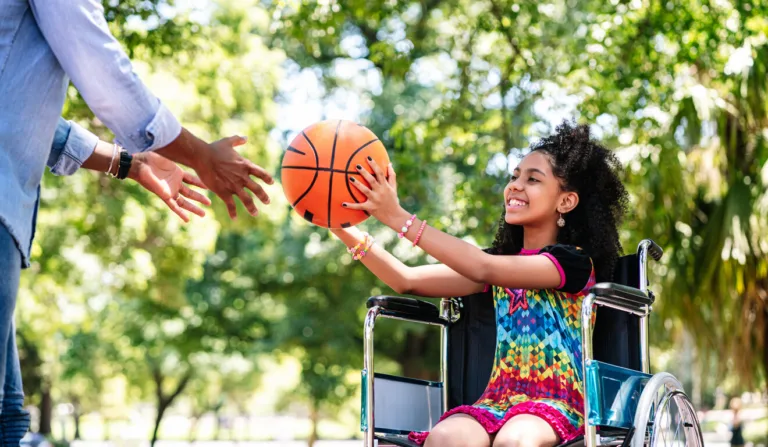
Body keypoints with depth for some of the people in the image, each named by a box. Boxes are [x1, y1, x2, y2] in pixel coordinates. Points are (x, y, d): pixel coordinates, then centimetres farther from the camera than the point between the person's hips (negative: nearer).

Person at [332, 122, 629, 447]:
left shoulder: (574, 262, -4)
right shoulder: (502, 260, 17)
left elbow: (484, 269, -19)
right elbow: (408, 280, 7)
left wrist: (399, 219, -22)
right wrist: (343, 229, -4)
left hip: (557, 404, -4)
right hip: (498, 400, 5)